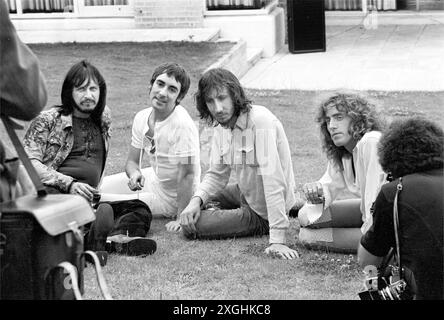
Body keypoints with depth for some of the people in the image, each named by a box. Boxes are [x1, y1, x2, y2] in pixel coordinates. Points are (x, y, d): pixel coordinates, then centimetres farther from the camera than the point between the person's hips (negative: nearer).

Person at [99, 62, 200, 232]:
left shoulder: (183, 126, -30)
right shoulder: (142, 117, -6)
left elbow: (187, 175, -28)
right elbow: (132, 161, 4)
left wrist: (180, 219, -28)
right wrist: (135, 173, -20)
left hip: (169, 197, -8)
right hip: (153, 178, 8)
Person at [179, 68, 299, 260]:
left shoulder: (260, 120, -29)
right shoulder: (222, 125, -2)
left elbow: (273, 180, -34)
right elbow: (216, 175, 4)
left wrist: (277, 240, -39)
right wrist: (196, 201, -18)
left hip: (262, 215, -9)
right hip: (246, 195, 9)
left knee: (192, 227, -15)